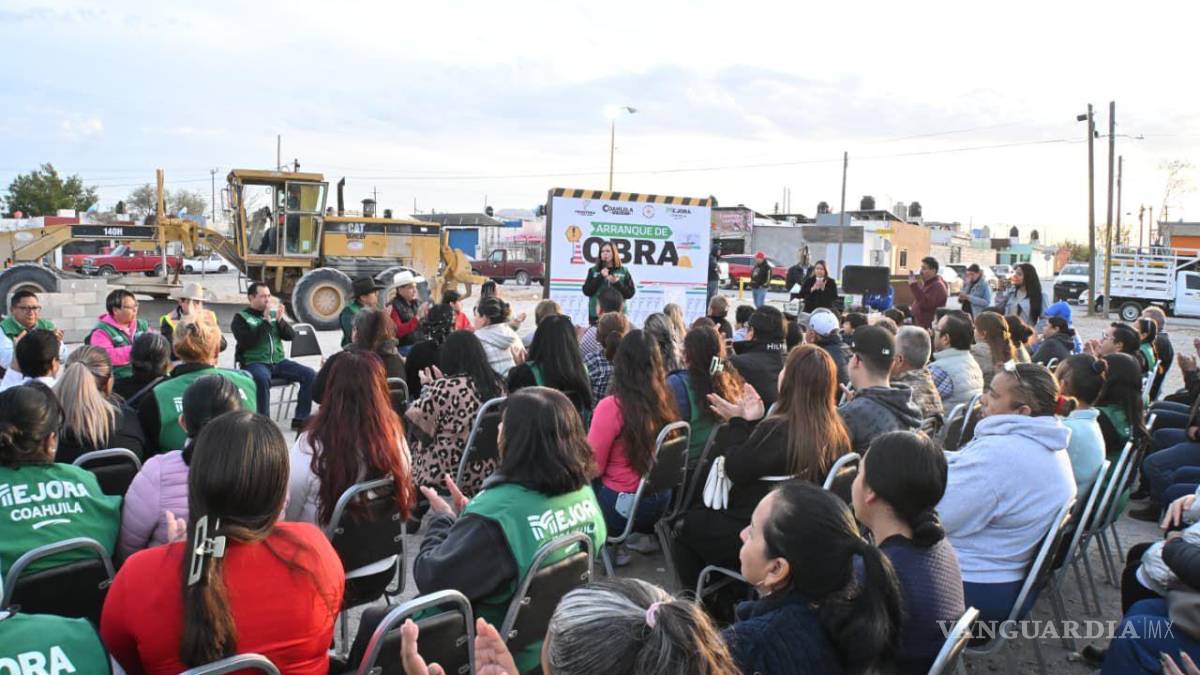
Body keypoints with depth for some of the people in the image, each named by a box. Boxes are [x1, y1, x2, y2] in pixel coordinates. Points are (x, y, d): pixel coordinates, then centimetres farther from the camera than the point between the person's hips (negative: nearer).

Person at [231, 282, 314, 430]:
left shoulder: (273, 313, 15)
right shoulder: (241, 318, 2)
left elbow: (290, 336, 10)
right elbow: (246, 342, -14)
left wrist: (280, 320, -8)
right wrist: (265, 322, -17)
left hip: (278, 361, 5)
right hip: (254, 363, -5)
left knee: (309, 374, -14)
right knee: (262, 378, -39)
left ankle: (300, 419, -7)